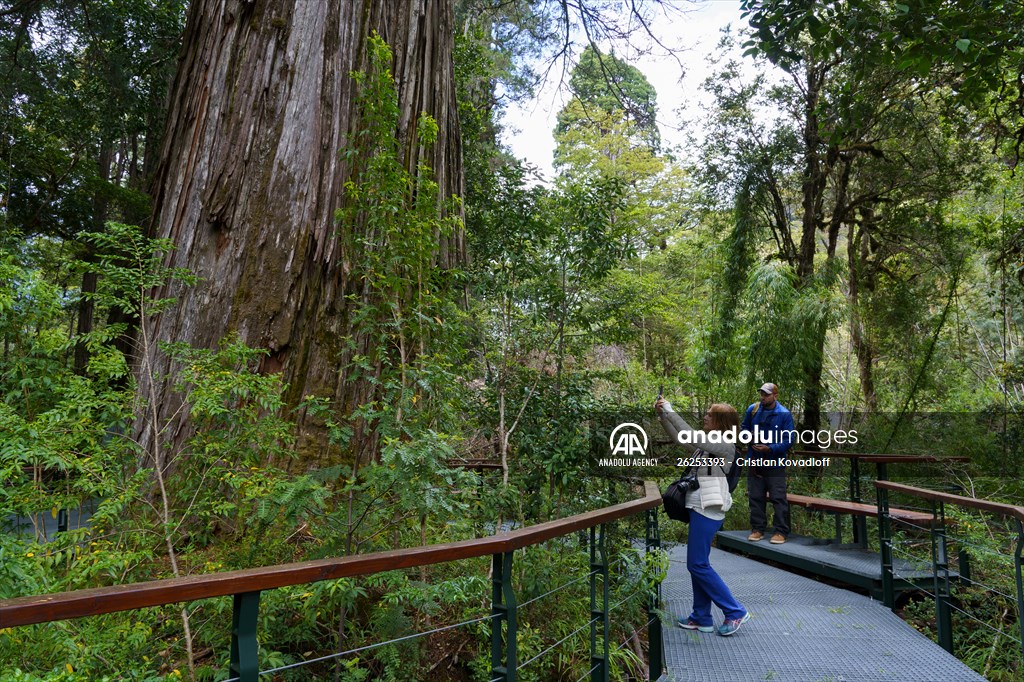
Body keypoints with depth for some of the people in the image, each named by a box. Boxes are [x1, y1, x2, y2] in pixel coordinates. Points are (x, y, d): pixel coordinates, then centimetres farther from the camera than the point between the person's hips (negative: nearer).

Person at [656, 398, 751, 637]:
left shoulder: (725, 445, -13)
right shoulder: (711, 443, 13)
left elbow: (689, 436, -23)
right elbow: (679, 438, 17)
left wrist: (669, 411, -18)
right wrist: (662, 415, 6)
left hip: (708, 510, -10)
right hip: (700, 508, 10)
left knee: (698, 564, -4)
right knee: (698, 564, 13)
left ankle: (735, 612, 7)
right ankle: (701, 618, 21)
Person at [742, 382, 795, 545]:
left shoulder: (784, 414, -9)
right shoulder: (752, 410, 2)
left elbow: (789, 440, -11)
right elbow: (744, 428, 16)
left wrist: (769, 448, -22)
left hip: (775, 463, -4)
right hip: (755, 462, 4)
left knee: (778, 498, -2)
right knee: (755, 497, 9)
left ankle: (781, 532, 7)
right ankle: (757, 529, 20)